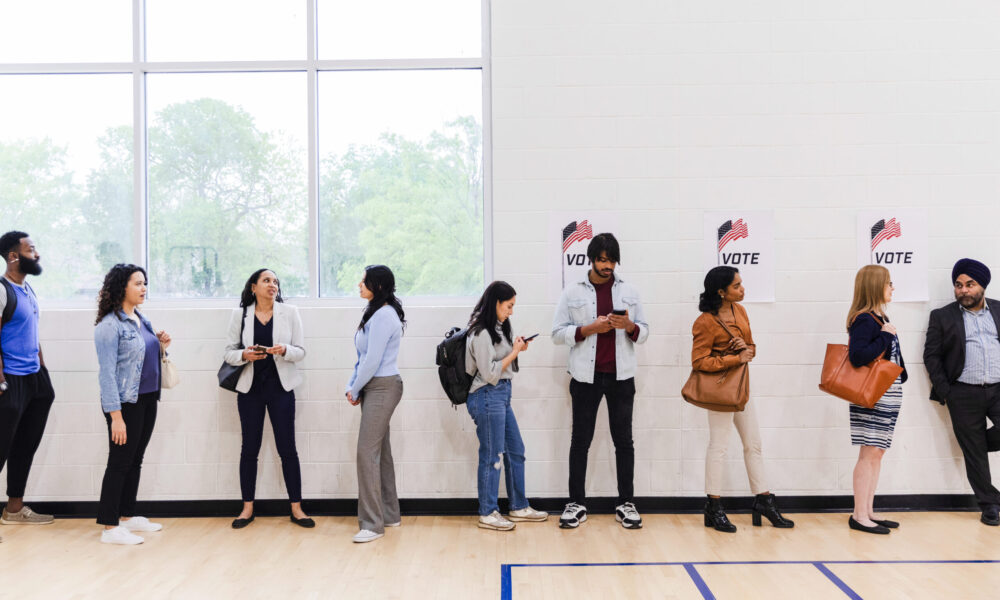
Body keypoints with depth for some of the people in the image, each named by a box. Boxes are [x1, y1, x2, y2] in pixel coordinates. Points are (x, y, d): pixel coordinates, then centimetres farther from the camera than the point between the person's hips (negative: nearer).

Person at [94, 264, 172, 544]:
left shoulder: (142, 320, 11)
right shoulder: (110, 325, -13)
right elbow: (107, 372, -16)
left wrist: (161, 346, 2)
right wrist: (116, 416, -20)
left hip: (148, 400, 8)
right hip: (126, 404, -8)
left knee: (135, 461, 14)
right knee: (120, 462, -1)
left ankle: (127, 516, 26)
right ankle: (110, 527, 7)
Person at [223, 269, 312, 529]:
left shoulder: (289, 312, 2)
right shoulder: (240, 315, 3)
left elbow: (301, 351, 2)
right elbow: (229, 352, 4)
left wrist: (285, 351, -19)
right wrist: (244, 355, -17)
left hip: (280, 387, -1)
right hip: (250, 388, 1)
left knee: (287, 448, 1)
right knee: (249, 448, 7)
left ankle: (296, 508, 9)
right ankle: (247, 508, 19)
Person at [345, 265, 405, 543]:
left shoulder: (384, 315, -16)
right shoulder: (375, 313, 16)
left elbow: (372, 360, -19)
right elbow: (363, 357, 17)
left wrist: (355, 390, -7)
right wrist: (352, 387, 8)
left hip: (383, 387, -10)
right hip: (373, 388, 10)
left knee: (367, 451, -10)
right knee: (381, 450, 13)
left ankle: (372, 524, -4)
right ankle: (389, 514, 23)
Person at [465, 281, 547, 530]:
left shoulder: (498, 328, 12)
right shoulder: (481, 334, -17)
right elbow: (490, 373, -18)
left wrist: (517, 349, 3)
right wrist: (514, 352, -12)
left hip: (502, 394, 10)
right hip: (488, 397, -10)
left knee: (516, 451, 15)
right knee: (492, 456, -1)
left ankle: (519, 507, 26)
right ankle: (487, 513, 12)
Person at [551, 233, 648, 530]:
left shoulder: (629, 292, 7)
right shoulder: (572, 292, 1)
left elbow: (644, 331, 9)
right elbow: (558, 333, -2)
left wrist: (629, 325, -13)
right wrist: (590, 329, -16)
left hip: (621, 376, 2)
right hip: (586, 376, -1)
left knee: (624, 440, 7)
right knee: (580, 441, 5)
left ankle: (626, 503, 16)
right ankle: (577, 504, 14)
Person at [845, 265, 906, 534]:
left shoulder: (880, 318, 14)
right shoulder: (864, 320, -15)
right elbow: (858, 356, -27)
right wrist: (885, 335, -20)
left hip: (887, 397, 10)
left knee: (877, 452, 12)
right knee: (869, 453, -7)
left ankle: (869, 511, 19)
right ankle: (859, 516, -1)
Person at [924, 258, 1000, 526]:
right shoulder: (942, 316, 6)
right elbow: (931, 355, 3)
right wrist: (945, 391, -5)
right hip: (964, 395, -1)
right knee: (974, 455, 4)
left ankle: (977, 440, 18)